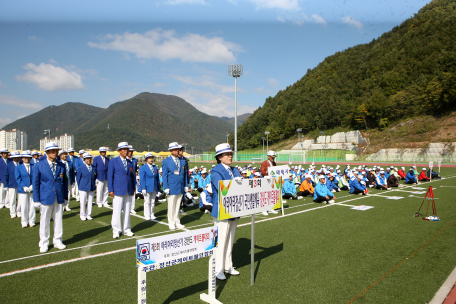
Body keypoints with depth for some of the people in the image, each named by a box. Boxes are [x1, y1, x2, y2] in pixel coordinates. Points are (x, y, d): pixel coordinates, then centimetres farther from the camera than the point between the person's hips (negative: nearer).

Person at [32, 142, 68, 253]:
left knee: (58, 220, 9)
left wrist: (65, 196, 8)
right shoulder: (38, 166, -2)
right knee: (44, 221, 7)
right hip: (45, 198, -2)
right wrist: (36, 200, -4)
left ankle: (57, 241, 23)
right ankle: (44, 243, 21)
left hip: (59, 199, 2)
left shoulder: (61, 166, 5)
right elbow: (35, 183, -1)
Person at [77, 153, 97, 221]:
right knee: (83, 203, 1)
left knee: (90, 202, 6)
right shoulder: (81, 168, -2)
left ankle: (88, 215, 17)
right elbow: (78, 178, 3)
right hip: (83, 188, -3)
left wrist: (93, 184, 9)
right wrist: (80, 186, 2)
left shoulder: (94, 168, 8)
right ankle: (83, 216, 14)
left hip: (92, 188, 3)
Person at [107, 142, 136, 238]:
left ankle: (126, 229, 19)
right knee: (116, 211, -1)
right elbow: (110, 176, -3)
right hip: (118, 191, -4)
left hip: (128, 191, 4)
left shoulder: (130, 162, 12)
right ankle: (116, 230, 10)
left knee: (127, 211, 9)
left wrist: (133, 188, 10)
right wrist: (111, 190, -8)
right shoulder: (113, 162, -1)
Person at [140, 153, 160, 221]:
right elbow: (142, 179, -8)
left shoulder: (155, 167, 10)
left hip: (154, 188, 4)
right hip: (147, 188, -4)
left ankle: (152, 215, 18)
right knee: (147, 202, 2)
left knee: (153, 202, 10)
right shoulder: (143, 168, -4)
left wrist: (158, 187, 9)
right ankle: (147, 216, 9)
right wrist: (143, 188, -14)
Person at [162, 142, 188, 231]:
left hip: (181, 188, 4)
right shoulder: (166, 162, -2)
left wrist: (186, 185, 8)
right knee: (171, 206, 3)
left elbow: (185, 174, 13)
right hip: (172, 188, -4)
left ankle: (177, 222, 21)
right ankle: (171, 223, 14)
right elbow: (164, 176, -4)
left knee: (177, 206, 12)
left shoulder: (182, 161, 11)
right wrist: (166, 188, -10)